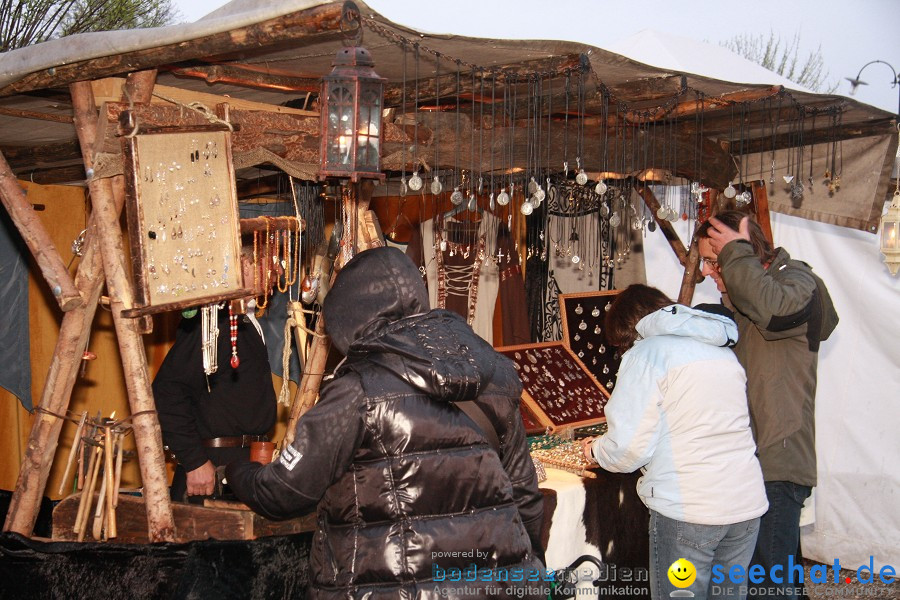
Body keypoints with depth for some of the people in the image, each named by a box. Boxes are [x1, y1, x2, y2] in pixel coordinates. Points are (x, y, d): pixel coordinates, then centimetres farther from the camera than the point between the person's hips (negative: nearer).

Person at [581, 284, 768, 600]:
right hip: (748, 506, 7)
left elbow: (629, 447, -12)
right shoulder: (722, 349, 16)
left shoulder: (646, 352, -5)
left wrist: (597, 450, 9)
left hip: (688, 512, -7)